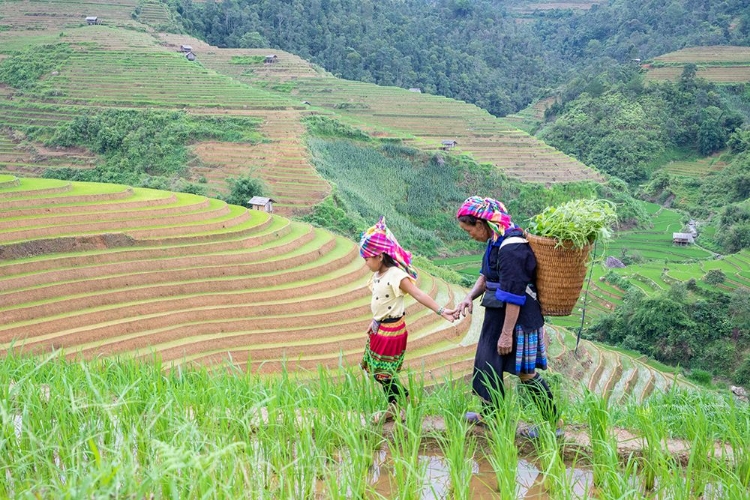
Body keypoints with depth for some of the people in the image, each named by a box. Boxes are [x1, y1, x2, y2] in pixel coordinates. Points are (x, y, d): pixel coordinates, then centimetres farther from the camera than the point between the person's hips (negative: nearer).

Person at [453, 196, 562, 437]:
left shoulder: (511, 248, -26)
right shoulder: (497, 241, 5)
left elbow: (513, 295, -25)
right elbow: (486, 275, 17)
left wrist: (507, 333, -22)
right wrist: (470, 297, 1)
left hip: (519, 318, -10)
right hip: (497, 314, 10)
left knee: (526, 372, 1)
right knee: (488, 364, 19)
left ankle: (554, 424, 14)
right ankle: (490, 414, 35)